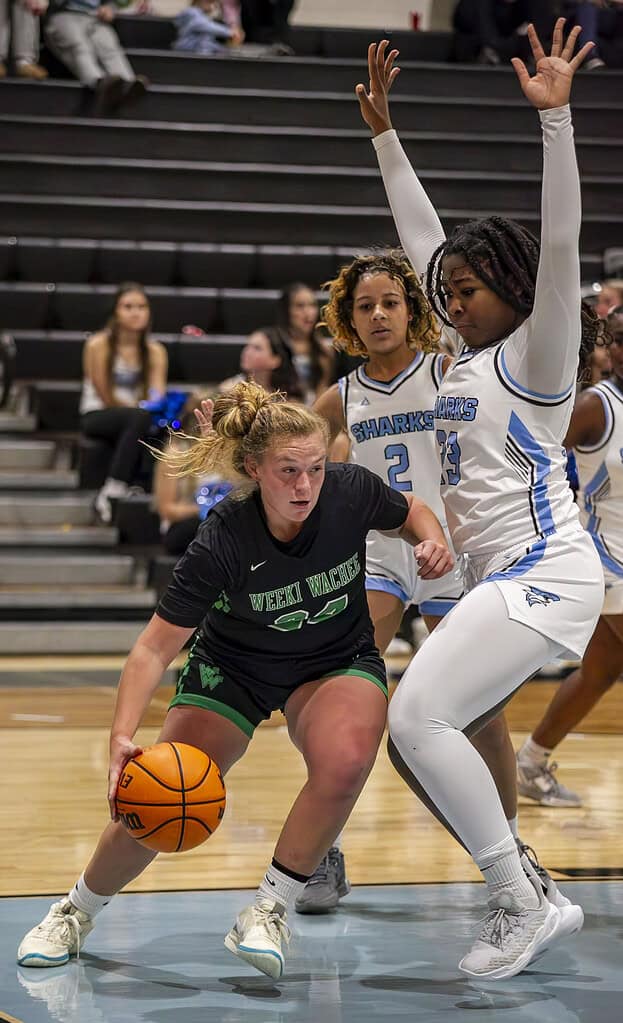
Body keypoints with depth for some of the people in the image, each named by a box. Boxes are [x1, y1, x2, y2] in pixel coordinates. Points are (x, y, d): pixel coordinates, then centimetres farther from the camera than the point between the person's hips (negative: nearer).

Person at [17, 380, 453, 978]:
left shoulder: (352, 492, -24)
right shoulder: (222, 541, -30)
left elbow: (411, 513, 1)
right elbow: (155, 647, -25)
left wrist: (432, 543, -21)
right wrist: (122, 737, -38)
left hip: (338, 659, 1)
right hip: (233, 666, -1)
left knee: (345, 761, -33)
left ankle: (267, 912, -14)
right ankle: (77, 910, 23)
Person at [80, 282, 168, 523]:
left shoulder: (155, 351, 3)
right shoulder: (98, 345, -9)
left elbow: (158, 393, -11)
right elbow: (106, 398, -9)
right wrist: (146, 410, -13)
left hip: (135, 417, 4)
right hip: (96, 416, -4)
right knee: (141, 418, -36)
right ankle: (113, 490, -40)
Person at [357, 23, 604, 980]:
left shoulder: (536, 355, -3)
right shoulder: (470, 355, 18)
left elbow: (560, 244, -17)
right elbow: (423, 237, 23)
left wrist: (556, 116, -24)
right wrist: (384, 131, 23)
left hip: (545, 573, -9)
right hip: (497, 580, 9)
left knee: (419, 715, -22)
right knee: (417, 739, 5)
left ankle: (518, 902, -14)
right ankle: (530, 902, 11)